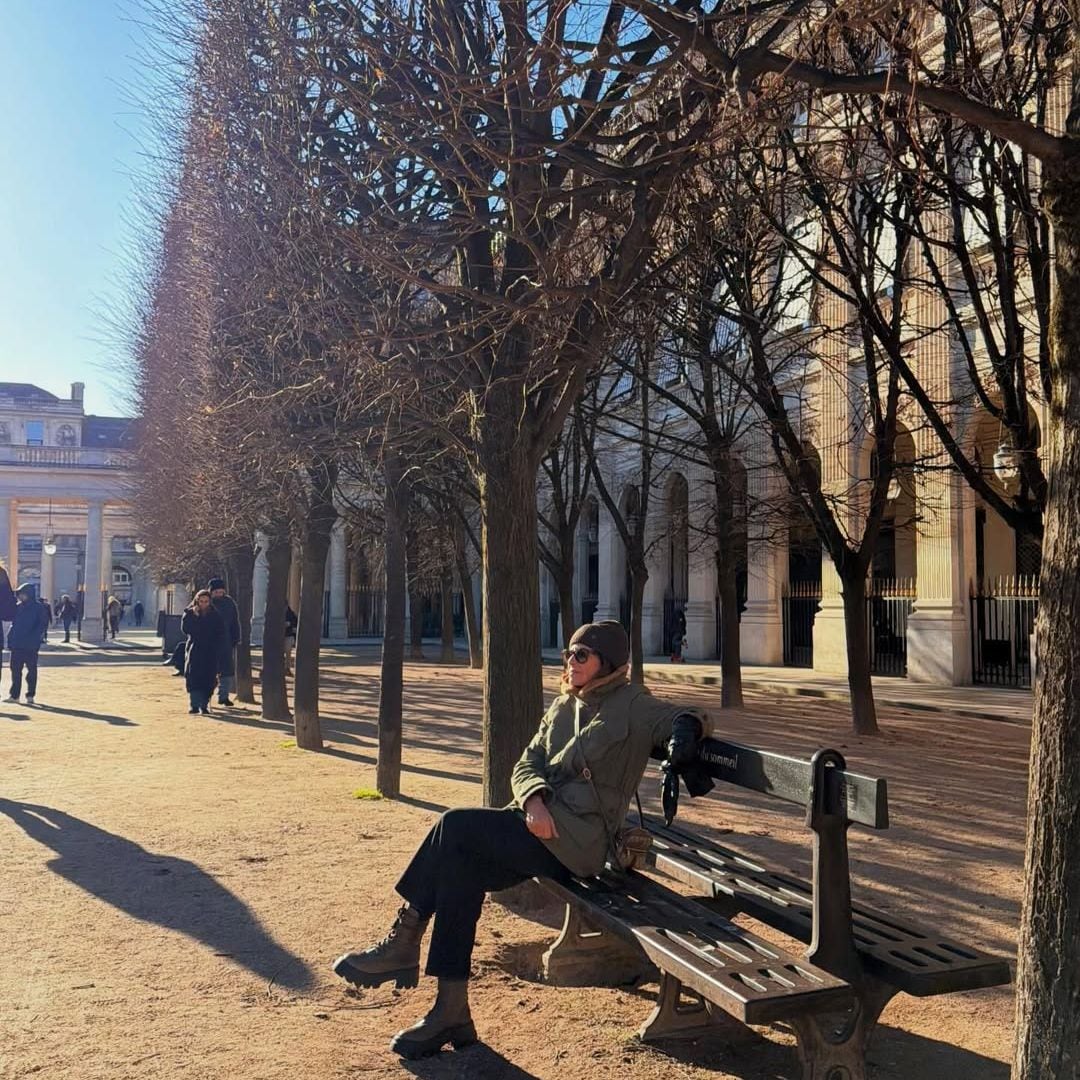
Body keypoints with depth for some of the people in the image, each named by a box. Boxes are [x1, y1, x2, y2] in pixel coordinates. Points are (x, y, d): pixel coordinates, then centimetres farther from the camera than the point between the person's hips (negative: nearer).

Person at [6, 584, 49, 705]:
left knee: (32, 670, 2)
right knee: (15, 669, 6)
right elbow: (13, 624, 14)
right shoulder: (17, 607, 11)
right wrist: (10, 639, 3)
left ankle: (30, 695, 8)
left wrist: (33, 638, -19)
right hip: (17, 645, 5)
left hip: (31, 645, -5)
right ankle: (14, 694, 12)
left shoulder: (38, 608, -4)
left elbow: (41, 626, -8)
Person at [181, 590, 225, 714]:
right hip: (194, 651, 0)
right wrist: (193, 616, -15)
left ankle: (204, 705, 1)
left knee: (208, 679, -5)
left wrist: (216, 647, -5)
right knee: (193, 677, -10)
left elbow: (221, 634, 7)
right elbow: (185, 629, -8)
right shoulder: (190, 613, 6)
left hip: (210, 653, 0)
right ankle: (195, 704, -8)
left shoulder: (215, 616, 7)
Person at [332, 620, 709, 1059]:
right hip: (541, 825, 7)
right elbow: (527, 764, 13)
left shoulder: (632, 706, 3)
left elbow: (690, 717, 0)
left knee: (456, 826, -21)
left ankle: (404, 943, -7)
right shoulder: (563, 706, 20)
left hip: (577, 840, -7)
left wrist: (683, 729, -24)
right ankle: (451, 1012, -11)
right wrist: (533, 800, -9)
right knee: (461, 868, -17)